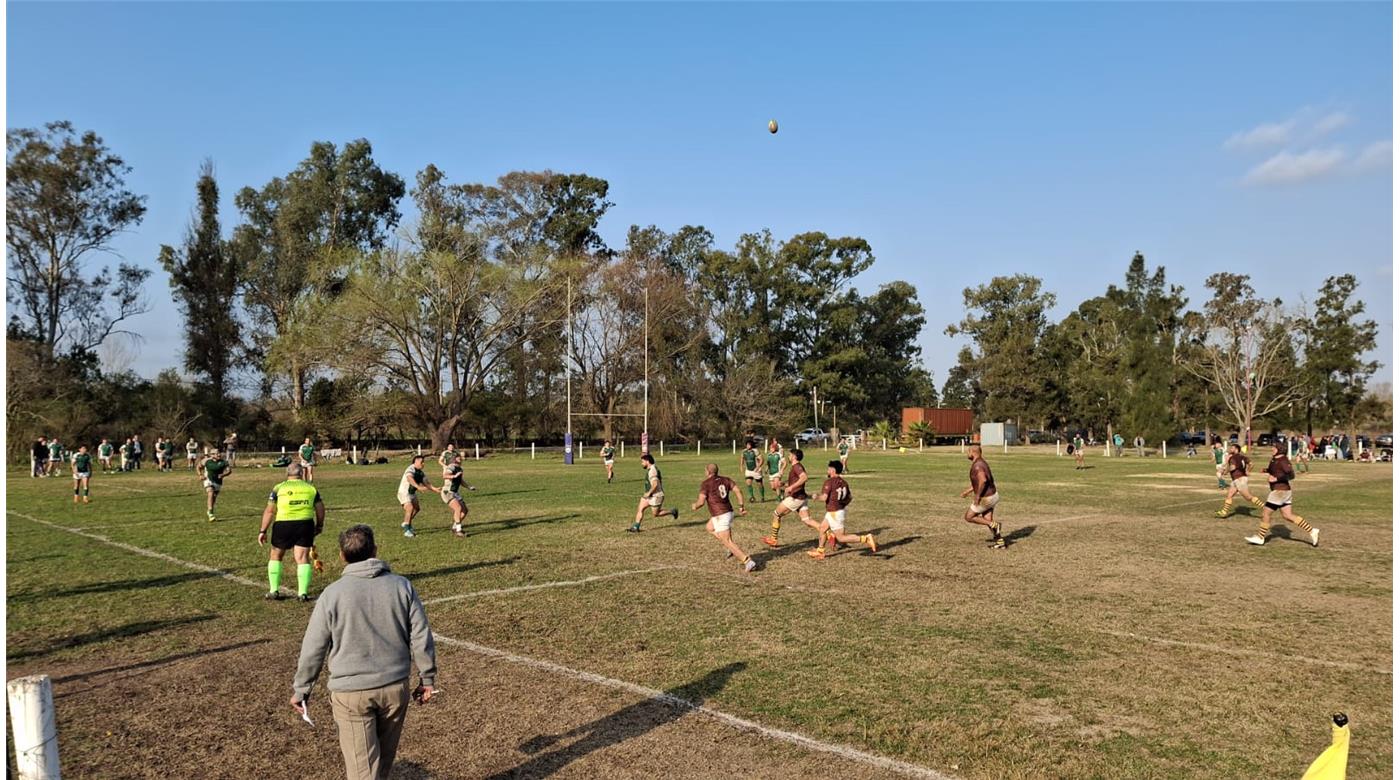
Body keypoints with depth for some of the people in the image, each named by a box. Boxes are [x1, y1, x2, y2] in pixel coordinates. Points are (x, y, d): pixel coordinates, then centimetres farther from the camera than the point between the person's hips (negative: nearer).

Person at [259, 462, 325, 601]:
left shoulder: (278, 488, 4)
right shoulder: (311, 488, 11)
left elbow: (270, 511, -1)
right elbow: (320, 509, 13)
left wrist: (263, 531, 4)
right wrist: (319, 525, 27)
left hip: (283, 525, -1)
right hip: (305, 524, 1)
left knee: (275, 556, 17)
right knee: (303, 558, 5)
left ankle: (274, 591, 18)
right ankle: (303, 593, 3)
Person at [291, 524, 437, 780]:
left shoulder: (332, 594, -9)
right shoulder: (402, 586, -2)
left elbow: (313, 648, -3)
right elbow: (421, 637, 0)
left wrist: (301, 689, 10)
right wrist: (427, 678, 10)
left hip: (350, 693, -3)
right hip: (396, 688, 3)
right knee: (384, 758, 22)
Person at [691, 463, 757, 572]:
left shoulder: (705, 484, -8)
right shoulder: (726, 480, 9)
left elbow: (701, 502, -11)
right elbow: (738, 492, 0)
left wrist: (694, 506, 10)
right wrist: (741, 507, 4)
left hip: (720, 516, -8)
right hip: (729, 512, 8)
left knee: (727, 542, -6)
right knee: (709, 527, 29)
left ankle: (748, 561, -17)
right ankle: (732, 549, 23)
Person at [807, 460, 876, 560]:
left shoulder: (829, 482, -17)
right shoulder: (843, 482, 7)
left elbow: (824, 498, -22)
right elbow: (849, 498, 13)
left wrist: (816, 496, -2)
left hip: (835, 513, -9)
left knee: (841, 538, -4)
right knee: (822, 529, 21)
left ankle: (866, 538, -11)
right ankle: (820, 551, 30)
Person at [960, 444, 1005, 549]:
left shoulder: (977, 466, -23)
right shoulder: (981, 463, 11)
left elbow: (983, 480, -39)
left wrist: (977, 495, -29)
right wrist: (968, 491, 25)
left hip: (985, 499, -9)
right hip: (991, 495, 10)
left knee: (968, 517, 5)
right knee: (988, 521, 15)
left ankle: (994, 525, 0)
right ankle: (1000, 542, 15)